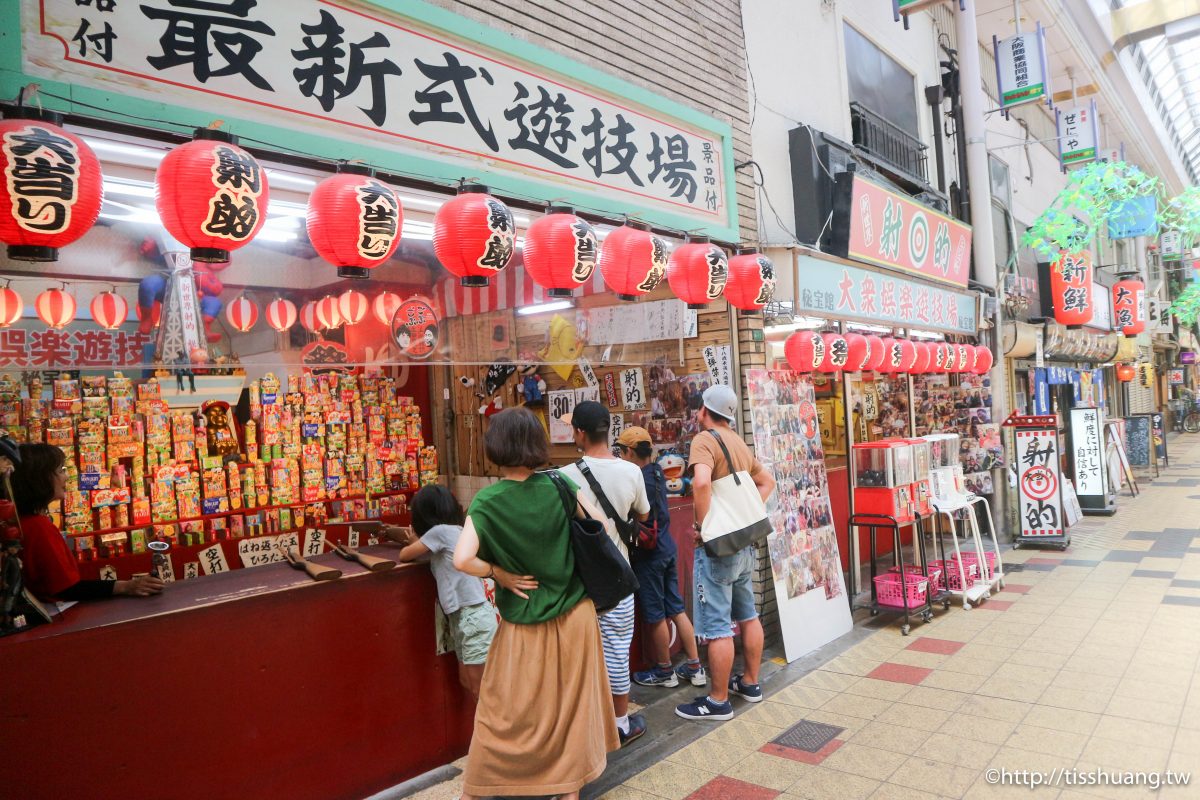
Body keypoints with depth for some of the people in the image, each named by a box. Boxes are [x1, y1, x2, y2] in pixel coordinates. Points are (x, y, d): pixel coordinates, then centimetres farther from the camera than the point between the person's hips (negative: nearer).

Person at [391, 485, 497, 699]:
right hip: (462, 616, 9)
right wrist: (416, 542, 23)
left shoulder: (441, 531, -10)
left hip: (473, 615, -9)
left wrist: (411, 545, 18)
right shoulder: (456, 531, 14)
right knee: (467, 681, 18)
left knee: (481, 689, -1)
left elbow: (404, 555, 0)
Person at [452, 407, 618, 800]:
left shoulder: (487, 501, -15)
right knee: (572, 704, 16)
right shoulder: (559, 486, -9)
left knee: (506, 710, 13)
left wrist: (501, 574, -10)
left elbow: (462, 560, -25)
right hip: (574, 614, 2)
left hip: (523, 624, -2)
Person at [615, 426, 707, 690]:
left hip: (648, 555, -8)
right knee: (676, 609, 14)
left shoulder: (639, 480, -20)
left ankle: (664, 671, 20)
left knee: (655, 616, 6)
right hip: (667, 549, 8)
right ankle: (694, 667, 21)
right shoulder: (657, 473, 5)